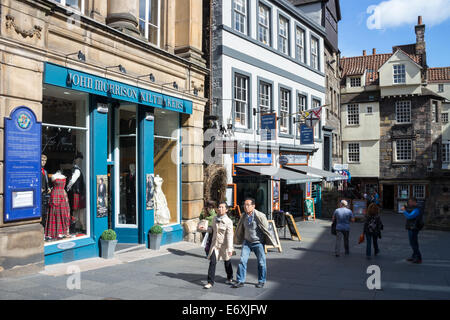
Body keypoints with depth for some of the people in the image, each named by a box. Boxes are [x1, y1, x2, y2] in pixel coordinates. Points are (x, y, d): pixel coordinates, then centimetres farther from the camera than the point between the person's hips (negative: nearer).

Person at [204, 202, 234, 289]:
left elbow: (229, 236, -17)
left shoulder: (228, 221, -13)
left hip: (224, 245, -3)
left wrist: (230, 249, -21)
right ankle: (210, 282, -1)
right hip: (215, 244, 3)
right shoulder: (214, 219, 4)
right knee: (212, 262, -7)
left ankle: (229, 278, 38)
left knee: (227, 263, 14)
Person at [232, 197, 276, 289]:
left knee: (261, 262, 6)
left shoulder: (260, 216, -17)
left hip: (258, 242, -3)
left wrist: (271, 242, -6)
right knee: (242, 260, -5)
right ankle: (240, 281, 4)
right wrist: (238, 241, 20)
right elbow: (240, 230, 13)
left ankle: (261, 281, 23)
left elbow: (266, 229, -11)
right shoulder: (244, 216, -1)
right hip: (247, 242, 4)